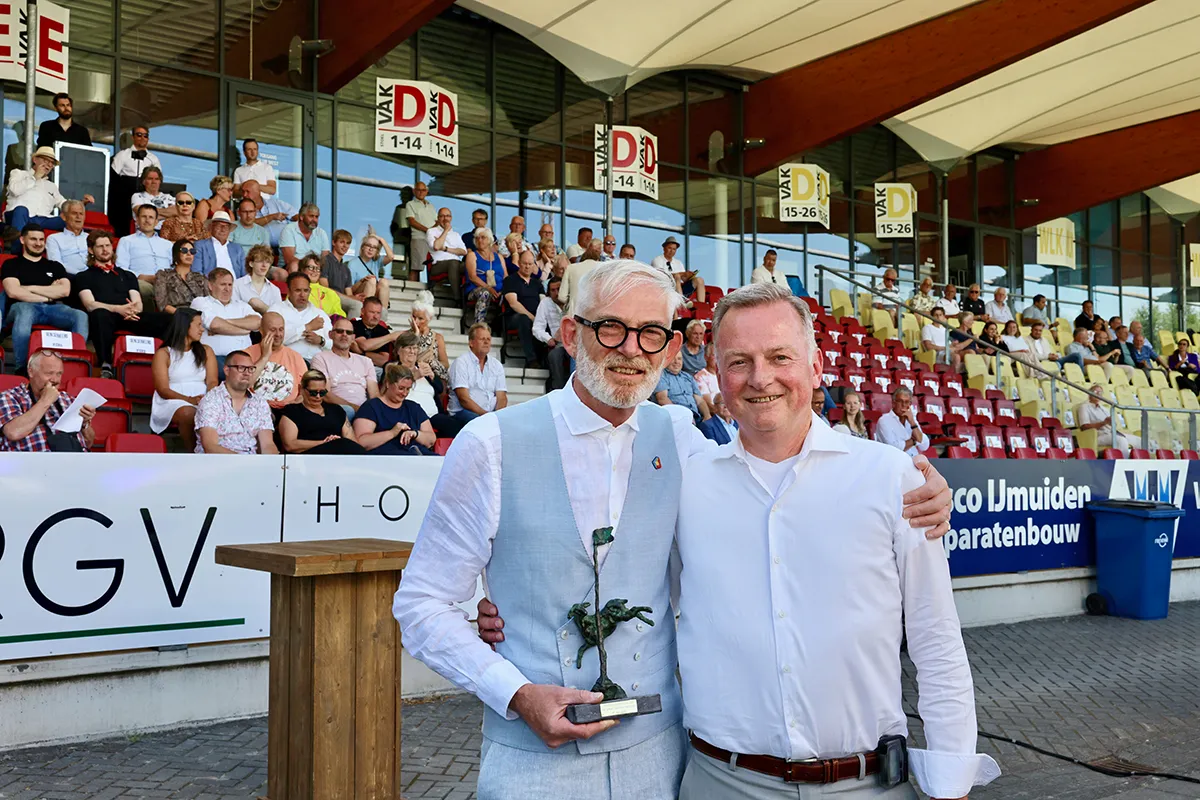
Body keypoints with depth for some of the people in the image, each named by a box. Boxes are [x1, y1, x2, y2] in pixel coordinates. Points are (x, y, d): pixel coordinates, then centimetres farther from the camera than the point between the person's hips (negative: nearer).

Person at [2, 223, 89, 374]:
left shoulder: (55, 266, 25)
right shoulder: (12, 264, 16)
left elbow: (64, 291, 7)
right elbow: (13, 292, -2)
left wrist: (30, 288, 2)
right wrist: (48, 295, 1)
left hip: (53, 308, 3)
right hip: (25, 307, -3)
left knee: (81, 316, -29)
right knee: (24, 311, -42)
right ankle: (21, 368, -37)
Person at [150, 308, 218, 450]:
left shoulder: (206, 351, 21)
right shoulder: (163, 354, 9)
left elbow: (212, 381, 8)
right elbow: (163, 390, -1)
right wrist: (189, 399, -19)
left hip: (204, 400, 3)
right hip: (172, 401, -2)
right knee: (188, 413, -39)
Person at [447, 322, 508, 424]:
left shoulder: (496, 364, 16)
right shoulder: (461, 362, 0)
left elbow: (501, 397, 8)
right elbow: (464, 399, -10)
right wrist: (485, 415, -20)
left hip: (491, 413, 5)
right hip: (463, 412, -5)